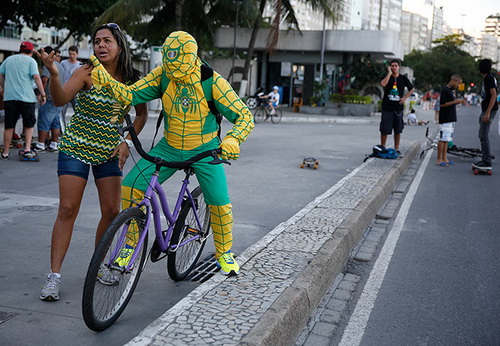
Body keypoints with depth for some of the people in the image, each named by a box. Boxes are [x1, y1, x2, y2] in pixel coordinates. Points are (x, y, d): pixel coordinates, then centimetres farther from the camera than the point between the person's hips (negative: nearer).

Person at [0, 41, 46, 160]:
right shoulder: (30, 61, 0)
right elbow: (36, 77, -11)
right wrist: (42, 94, -10)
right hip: (26, 97, -3)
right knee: (29, 124, 10)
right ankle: (27, 149, 1)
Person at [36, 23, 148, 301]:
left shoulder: (132, 79, -3)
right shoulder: (88, 72, -12)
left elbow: (142, 114, 10)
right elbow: (60, 100, -26)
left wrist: (127, 142, -3)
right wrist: (54, 74, -45)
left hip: (109, 152, 3)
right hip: (77, 148, -3)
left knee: (112, 211, 0)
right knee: (67, 210, -6)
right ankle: (54, 276, 1)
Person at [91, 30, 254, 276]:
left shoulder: (212, 82, -22)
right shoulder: (163, 75, -14)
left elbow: (244, 116, -23)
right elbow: (131, 95, -18)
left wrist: (233, 139, -42)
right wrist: (106, 80, -36)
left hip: (204, 150, -2)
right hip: (169, 147, 3)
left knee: (219, 202, -12)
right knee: (131, 185, -12)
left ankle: (224, 253, 16)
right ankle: (131, 243, 8)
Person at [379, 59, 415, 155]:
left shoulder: (403, 78, 6)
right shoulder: (387, 77, 1)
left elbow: (412, 89, 18)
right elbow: (383, 84, -23)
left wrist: (405, 97, 3)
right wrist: (389, 73, -16)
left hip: (398, 108, 2)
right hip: (387, 107, -2)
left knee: (398, 130, 7)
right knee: (384, 130, -1)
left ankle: (396, 149, 17)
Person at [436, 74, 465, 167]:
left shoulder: (452, 90, 17)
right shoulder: (445, 90, -12)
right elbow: (442, 104, -18)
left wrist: (459, 101, 10)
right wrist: (455, 101, -17)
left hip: (451, 119, 10)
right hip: (445, 119, -10)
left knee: (447, 140, 10)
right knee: (443, 139, -8)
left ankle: (444, 158, 14)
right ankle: (439, 159, -5)